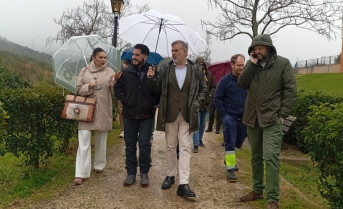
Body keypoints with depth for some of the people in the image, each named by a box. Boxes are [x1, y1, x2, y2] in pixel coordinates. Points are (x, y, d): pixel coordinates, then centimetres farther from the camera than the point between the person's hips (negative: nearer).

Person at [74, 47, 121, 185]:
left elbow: (114, 93, -2)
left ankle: (99, 165, 34)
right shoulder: (85, 71, 4)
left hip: (103, 111, 1)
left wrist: (115, 82, -21)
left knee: (101, 140, 14)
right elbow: (78, 89, 3)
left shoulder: (110, 72, 2)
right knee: (84, 141, -6)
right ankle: (81, 173, -3)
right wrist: (89, 86, -16)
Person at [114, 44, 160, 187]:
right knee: (130, 145, 10)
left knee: (144, 145, 2)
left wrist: (153, 103, -9)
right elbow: (118, 88, 12)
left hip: (146, 115, -3)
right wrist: (124, 101, 1)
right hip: (129, 114, 3)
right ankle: (131, 173, 23)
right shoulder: (127, 72, 1)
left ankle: (144, 173, 19)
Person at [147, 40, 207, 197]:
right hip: (169, 114, 2)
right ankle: (170, 175, 29)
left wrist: (196, 103, -2)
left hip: (187, 115, -1)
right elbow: (158, 87, 7)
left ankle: (183, 184, -2)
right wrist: (152, 78, -11)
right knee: (170, 146, 11)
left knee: (185, 147, -3)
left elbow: (203, 89, 9)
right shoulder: (164, 69, 3)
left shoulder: (195, 70, 2)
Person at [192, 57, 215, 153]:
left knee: (203, 123, 18)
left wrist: (210, 96, -1)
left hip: (205, 103, 5)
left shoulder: (209, 74, 3)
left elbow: (213, 87, 12)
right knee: (197, 124, -6)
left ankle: (200, 139, 36)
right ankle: (196, 145, -3)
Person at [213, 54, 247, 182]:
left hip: (244, 117, 4)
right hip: (230, 117, -4)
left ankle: (229, 159, 42)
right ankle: (230, 169, 2)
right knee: (230, 143, -3)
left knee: (238, 142, 18)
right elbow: (217, 99, -3)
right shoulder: (225, 80, -6)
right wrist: (224, 114, -8)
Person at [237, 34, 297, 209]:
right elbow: (242, 84, -2)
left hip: (272, 119, -5)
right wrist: (252, 64, -10)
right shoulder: (251, 64, 10)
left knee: (270, 157, -10)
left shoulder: (282, 63, -3)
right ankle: (257, 190, 27)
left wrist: (283, 114, -11)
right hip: (252, 118, 5)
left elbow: (290, 89, -6)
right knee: (256, 157, 13)